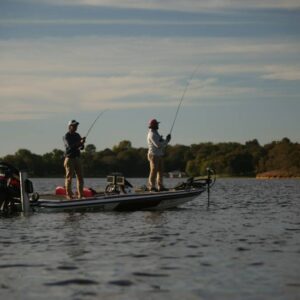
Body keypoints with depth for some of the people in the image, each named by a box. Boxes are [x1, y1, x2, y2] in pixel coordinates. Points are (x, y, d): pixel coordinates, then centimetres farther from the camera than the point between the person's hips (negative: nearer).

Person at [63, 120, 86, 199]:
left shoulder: (77, 135, 14)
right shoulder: (66, 136, -6)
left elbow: (82, 147, 12)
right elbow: (70, 145, -22)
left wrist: (81, 145, -12)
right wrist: (80, 142, -29)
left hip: (77, 158, 6)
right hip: (69, 158, -6)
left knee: (80, 177, 4)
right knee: (69, 177, -4)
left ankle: (80, 194, 8)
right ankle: (69, 194, 0)